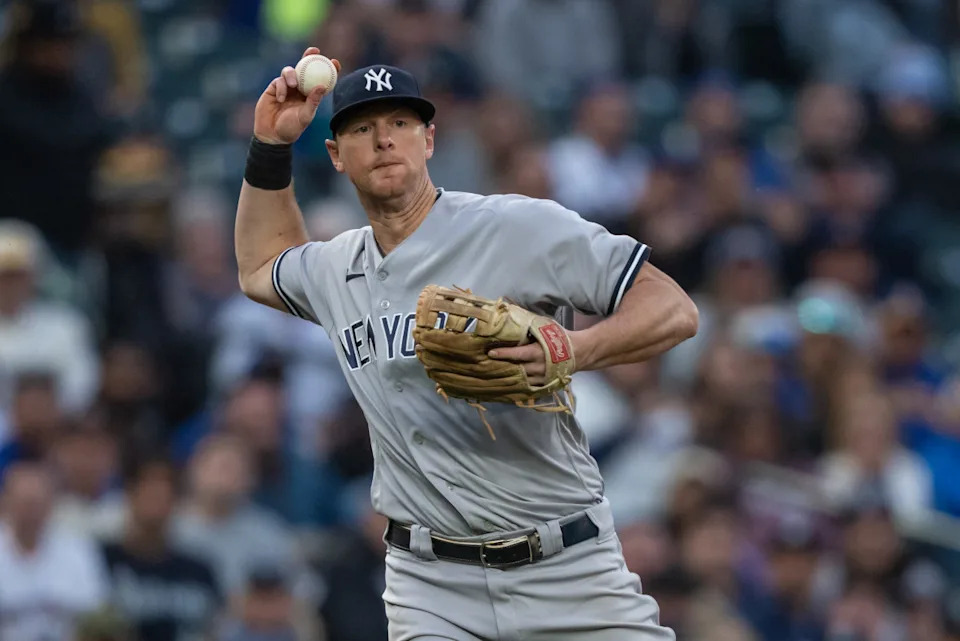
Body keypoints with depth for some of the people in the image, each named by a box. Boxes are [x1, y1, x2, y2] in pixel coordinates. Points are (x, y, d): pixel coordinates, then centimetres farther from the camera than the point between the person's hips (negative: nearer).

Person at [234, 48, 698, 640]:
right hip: (430, 585, 4)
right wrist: (270, 145, 22)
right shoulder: (335, 269, 12)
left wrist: (576, 351, -29)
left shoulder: (523, 226, -8)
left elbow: (675, 311, -10)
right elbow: (260, 269, 36)